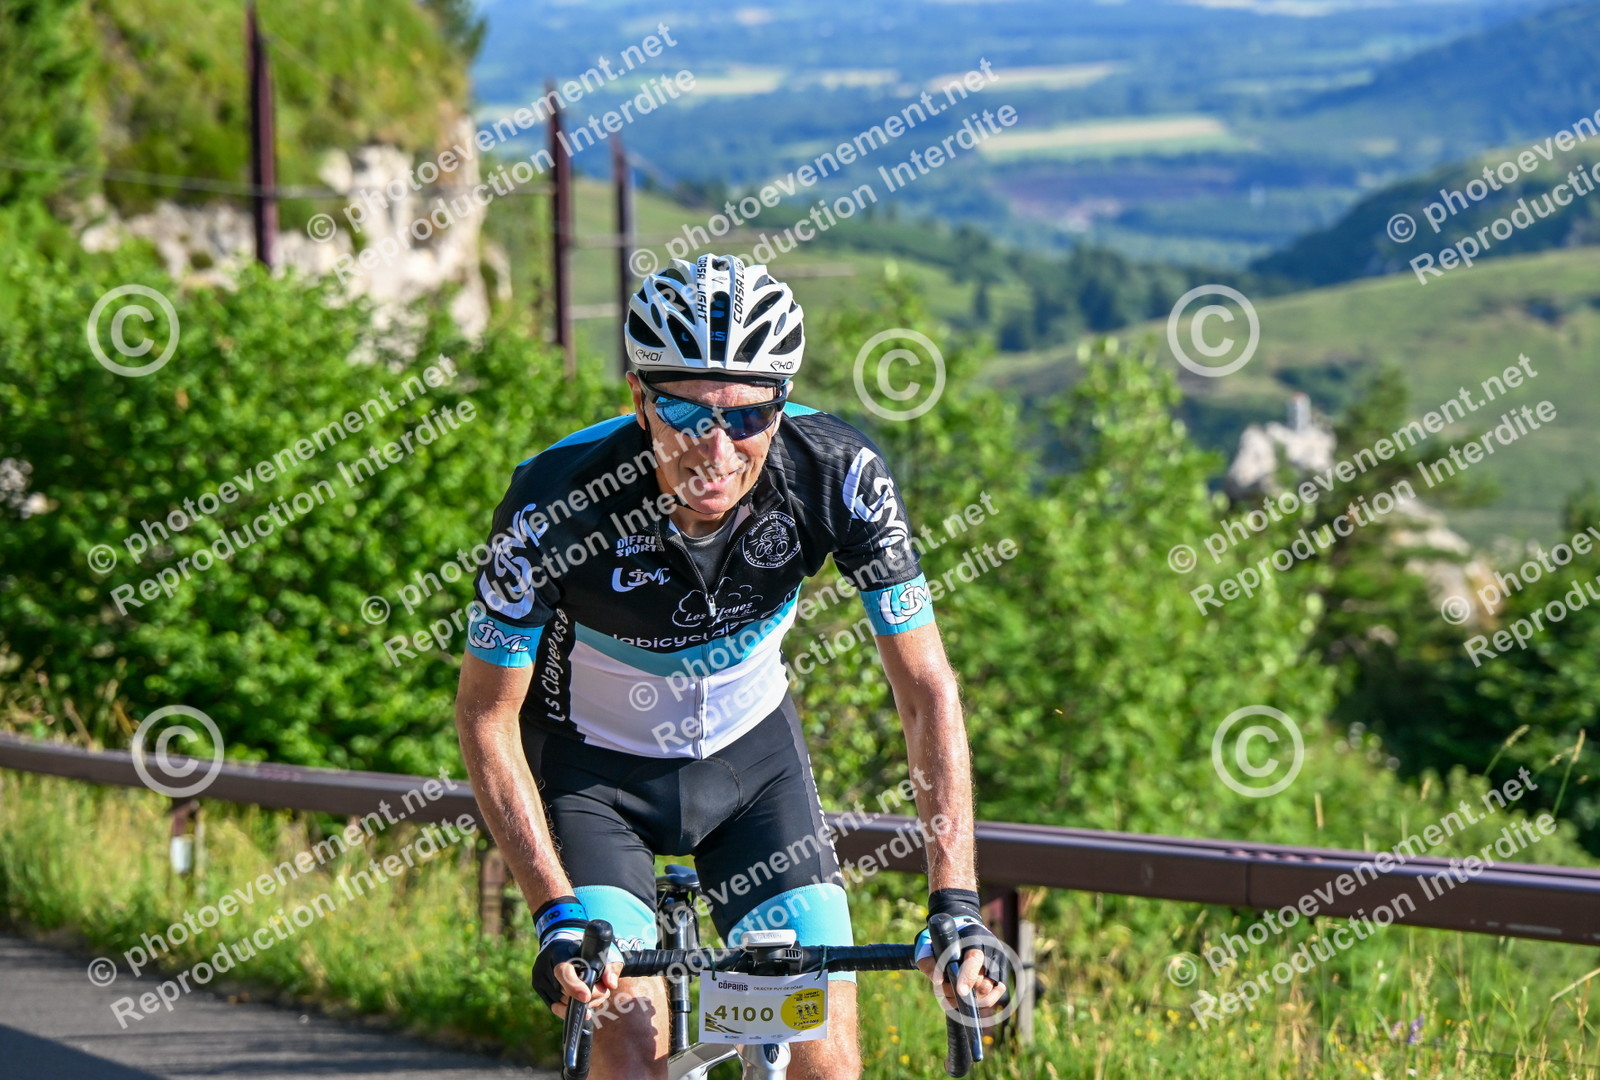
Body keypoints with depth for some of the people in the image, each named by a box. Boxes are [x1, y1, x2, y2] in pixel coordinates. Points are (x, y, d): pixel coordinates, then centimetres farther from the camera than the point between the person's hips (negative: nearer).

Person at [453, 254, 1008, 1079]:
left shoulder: (839, 477, -27)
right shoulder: (554, 507, -32)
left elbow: (925, 688, -20)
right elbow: (486, 715, -20)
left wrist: (956, 904, -28)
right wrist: (556, 913, -29)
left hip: (751, 749, 2)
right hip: (593, 764, -2)